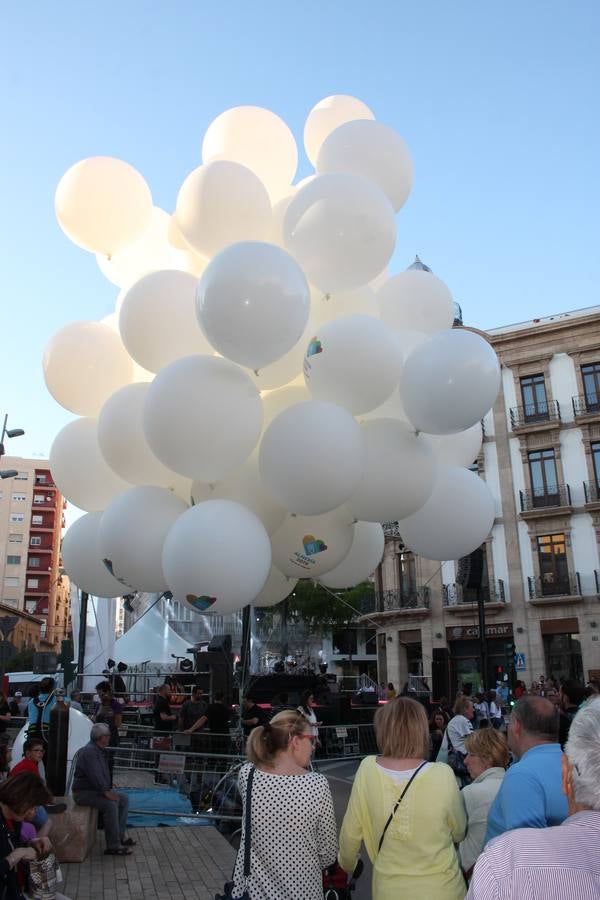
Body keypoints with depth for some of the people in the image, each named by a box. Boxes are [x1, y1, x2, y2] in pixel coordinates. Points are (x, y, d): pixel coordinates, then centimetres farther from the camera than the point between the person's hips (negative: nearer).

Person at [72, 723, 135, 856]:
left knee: (123, 799, 5)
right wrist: (106, 792, -28)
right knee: (110, 804, -29)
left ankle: (120, 835, 6)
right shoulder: (89, 752, -21)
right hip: (83, 792, -10)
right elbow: (95, 775, -29)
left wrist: (108, 789, 8)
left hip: (95, 789, 10)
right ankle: (113, 846, -25)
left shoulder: (100, 750, 13)